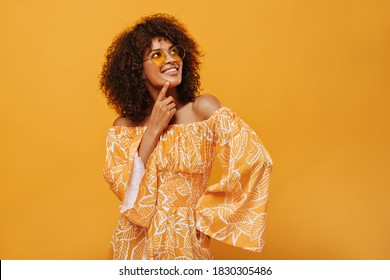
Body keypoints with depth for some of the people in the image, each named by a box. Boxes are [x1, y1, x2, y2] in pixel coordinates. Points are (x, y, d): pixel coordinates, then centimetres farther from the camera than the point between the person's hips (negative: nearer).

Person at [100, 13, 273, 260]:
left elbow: (255, 160, -20)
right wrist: (153, 129, -18)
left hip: (186, 242, -2)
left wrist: (207, 212, -12)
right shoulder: (125, 126, -4)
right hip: (136, 241, 3)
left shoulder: (202, 108, -12)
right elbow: (119, 184, -14)